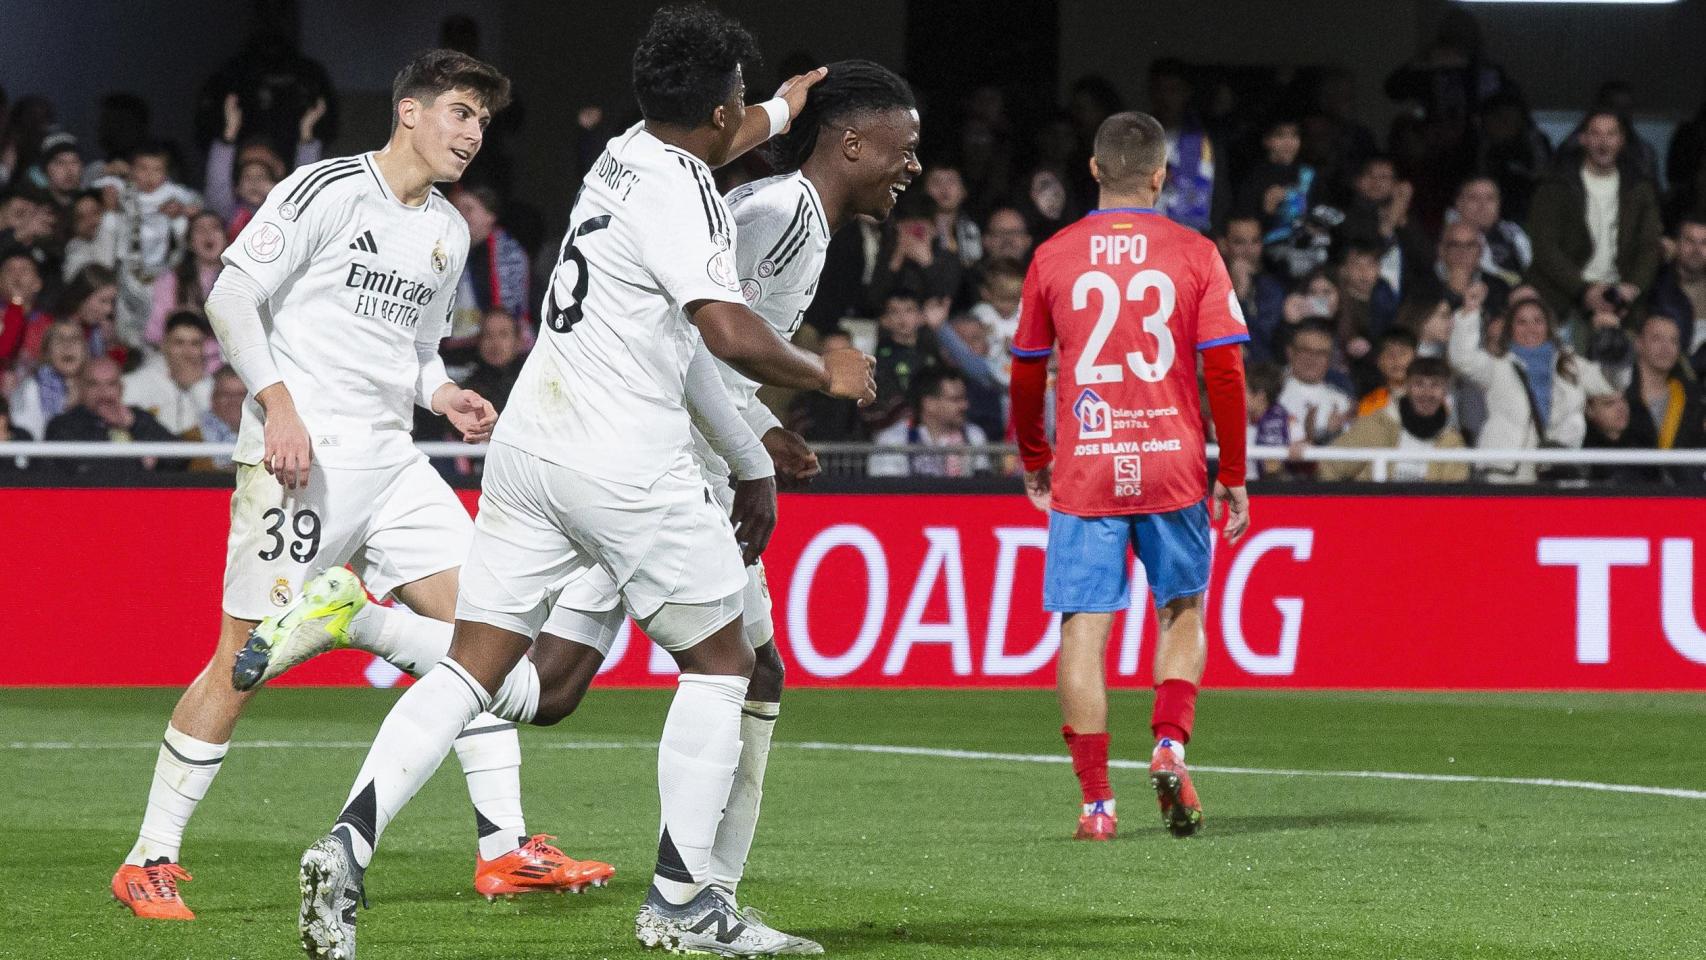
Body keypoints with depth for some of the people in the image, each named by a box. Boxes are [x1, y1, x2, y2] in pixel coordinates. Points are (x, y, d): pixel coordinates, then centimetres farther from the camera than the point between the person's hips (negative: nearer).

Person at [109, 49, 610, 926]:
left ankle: (504, 848, -1)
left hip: (388, 459, 7)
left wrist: (444, 395, 7)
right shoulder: (325, 190, -6)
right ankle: (150, 861, 1)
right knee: (243, 657, -8)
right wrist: (280, 403, -19)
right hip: (297, 455, -7)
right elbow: (231, 295, -9)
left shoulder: (449, 233, 17)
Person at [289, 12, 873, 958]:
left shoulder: (630, 150, 12)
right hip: (623, 464, -8)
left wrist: (782, 109, 55)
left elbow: (707, 144, 37)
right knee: (719, 660, 10)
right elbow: (731, 334, -26)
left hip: (528, 445, 8)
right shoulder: (683, 197, -15)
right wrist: (824, 375, -8)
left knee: (474, 665, 4)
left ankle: (347, 843, -14)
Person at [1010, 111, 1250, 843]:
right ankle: (1170, 745, -3)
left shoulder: (1053, 257, 3)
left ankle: (1096, 801, -4)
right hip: (1173, 466, 0)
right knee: (1183, 611, 18)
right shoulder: (1194, 255, 0)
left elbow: (1026, 375, 10)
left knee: (1084, 628, 0)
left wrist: (1033, 459, 25)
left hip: (1083, 472, 0)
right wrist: (1233, 476, 5)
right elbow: (1225, 371, -3)